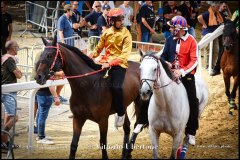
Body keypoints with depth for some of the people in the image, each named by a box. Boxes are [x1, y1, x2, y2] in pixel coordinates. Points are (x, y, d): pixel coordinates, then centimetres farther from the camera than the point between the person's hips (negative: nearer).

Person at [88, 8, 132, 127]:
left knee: (116, 87, -25)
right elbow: (99, 49, 17)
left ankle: (121, 113, -7)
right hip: (106, 62, 5)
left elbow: (125, 54, -14)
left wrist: (111, 63, -26)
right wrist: (89, 57, -4)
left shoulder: (126, 34, -5)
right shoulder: (107, 33, 9)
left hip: (119, 63, -5)